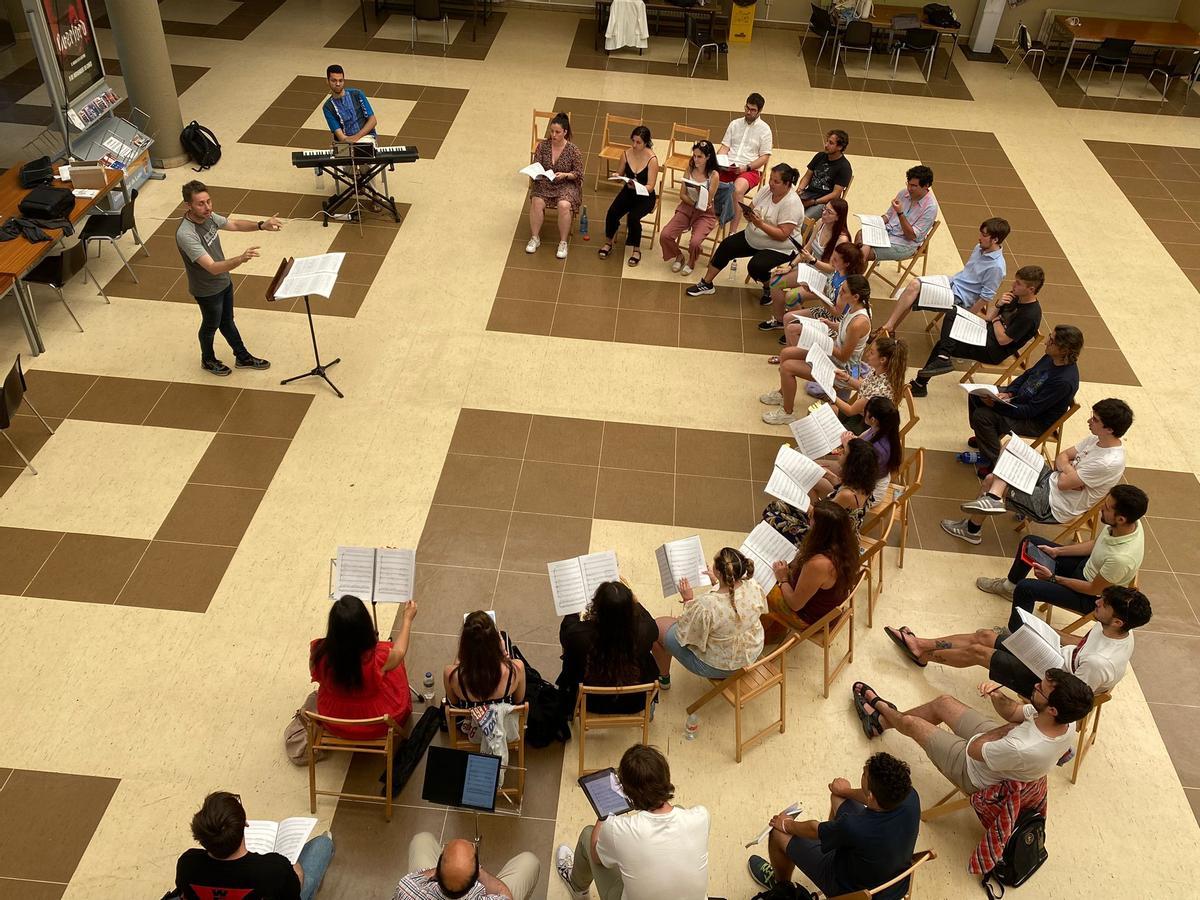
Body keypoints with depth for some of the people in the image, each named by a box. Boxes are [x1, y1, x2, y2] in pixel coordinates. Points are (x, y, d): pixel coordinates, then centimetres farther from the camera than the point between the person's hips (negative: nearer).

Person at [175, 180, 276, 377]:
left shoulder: (208, 216, -12)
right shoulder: (186, 234, -37)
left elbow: (234, 224, 5)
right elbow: (213, 268, -42)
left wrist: (261, 225, -12)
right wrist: (241, 259, -57)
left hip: (224, 281, 7)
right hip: (208, 291, -7)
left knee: (227, 322, 26)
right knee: (211, 326, 19)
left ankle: (243, 357, 44)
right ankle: (208, 361, 45)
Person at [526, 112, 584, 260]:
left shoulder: (573, 150, -10)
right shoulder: (543, 145, -3)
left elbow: (578, 173, -4)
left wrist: (564, 175, -21)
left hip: (566, 185, -2)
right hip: (545, 183, 2)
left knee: (564, 205, -33)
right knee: (537, 202, -28)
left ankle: (563, 243, -16)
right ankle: (535, 238, -9)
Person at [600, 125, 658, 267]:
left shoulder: (652, 159, -18)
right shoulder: (626, 154, -6)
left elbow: (650, 187, -19)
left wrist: (636, 186, -36)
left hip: (645, 197, -4)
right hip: (628, 192, 4)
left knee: (633, 217, -31)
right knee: (612, 212, -23)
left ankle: (636, 250, -8)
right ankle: (608, 243, 1)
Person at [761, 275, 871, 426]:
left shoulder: (859, 323, -34)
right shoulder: (855, 307, -8)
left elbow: (843, 356, -25)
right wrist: (831, 325, -4)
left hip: (842, 367, -9)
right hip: (833, 351, 9)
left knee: (787, 367, -14)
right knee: (786, 353, 10)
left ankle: (787, 413, 5)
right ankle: (783, 394, 33)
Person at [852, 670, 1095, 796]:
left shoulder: (1023, 750, -46)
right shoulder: (1066, 722, -24)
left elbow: (973, 749, -27)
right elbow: (1014, 712, -6)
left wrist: (1013, 727, -16)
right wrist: (998, 697, -25)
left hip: (976, 775, -6)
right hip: (997, 745, 6)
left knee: (911, 722, 8)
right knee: (944, 702, 16)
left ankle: (883, 710, 46)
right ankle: (882, 720, 41)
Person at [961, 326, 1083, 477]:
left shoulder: (1064, 380, -32)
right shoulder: (1051, 357, -8)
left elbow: (1030, 410, -29)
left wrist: (996, 405, -31)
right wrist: (1007, 393, -6)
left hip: (1036, 422, -9)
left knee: (982, 416, -23)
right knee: (975, 396, 4)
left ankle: (994, 462, -3)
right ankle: (986, 438, 25)